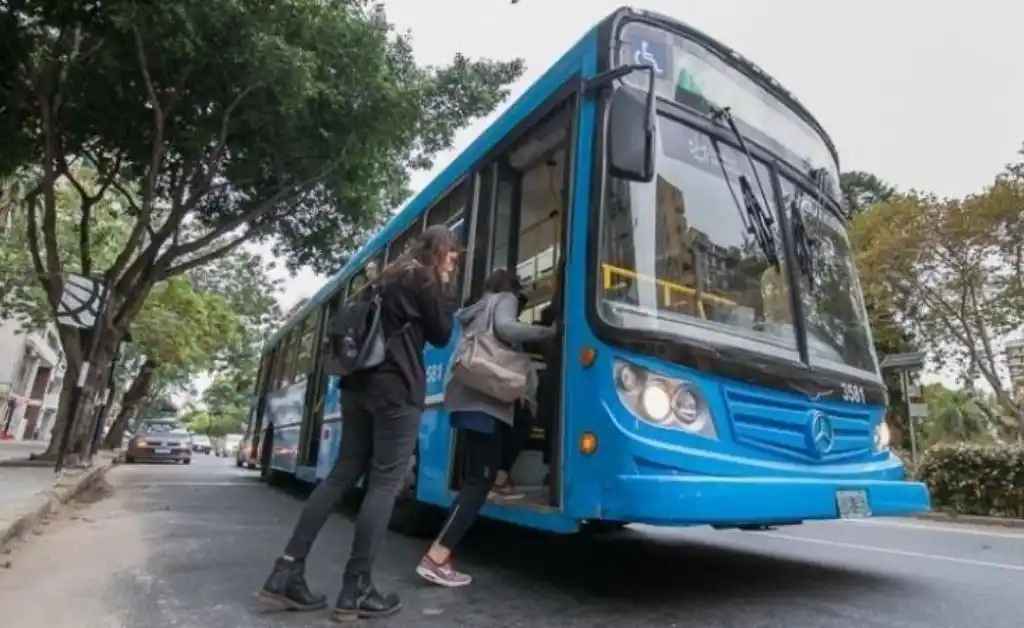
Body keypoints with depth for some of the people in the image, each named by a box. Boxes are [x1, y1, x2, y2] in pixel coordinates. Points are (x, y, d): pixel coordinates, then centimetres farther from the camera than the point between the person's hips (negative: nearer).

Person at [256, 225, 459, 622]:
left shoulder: (389, 277, 23)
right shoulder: (425, 280, 0)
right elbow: (440, 335, 3)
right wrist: (446, 290, 10)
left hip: (360, 385, 8)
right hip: (397, 390, -8)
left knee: (343, 474, 8)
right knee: (386, 483, -5)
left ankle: (286, 574, 7)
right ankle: (355, 590, -3)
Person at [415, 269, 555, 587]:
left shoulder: (477, 309, 30)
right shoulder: (505, 299, 7)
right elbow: (505, 328, -15)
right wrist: (549, 331, -10)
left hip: (470, 395, 9)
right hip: (485, 397, -9)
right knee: (479, 480, -10)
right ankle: (435, 558, -15)